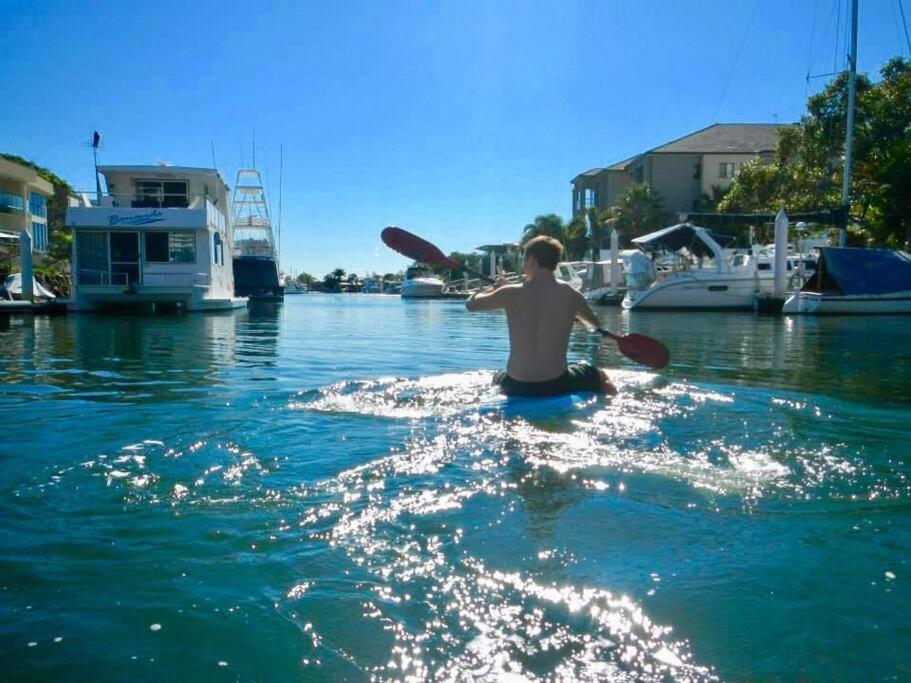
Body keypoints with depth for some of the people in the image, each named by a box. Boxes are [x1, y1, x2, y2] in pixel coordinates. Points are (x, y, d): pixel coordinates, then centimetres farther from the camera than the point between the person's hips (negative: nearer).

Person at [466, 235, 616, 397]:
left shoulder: (510, 293, -9)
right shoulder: (571, 295, -5)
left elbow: (471, 304, 7)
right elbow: (596, 324, 14)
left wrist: (496, 287, 24)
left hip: (517, 388, 0)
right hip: (557, 385, 0)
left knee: (498, 378, 37)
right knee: (599, 376, 30)